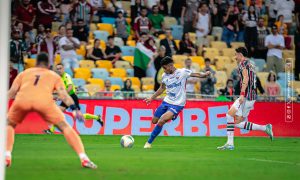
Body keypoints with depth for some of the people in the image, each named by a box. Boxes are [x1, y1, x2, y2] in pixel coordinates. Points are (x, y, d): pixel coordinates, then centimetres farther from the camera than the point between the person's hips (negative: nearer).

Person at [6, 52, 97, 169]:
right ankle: (84, 158, 1)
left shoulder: (24, 73, 35)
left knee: (9, 124, 27)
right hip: (44, 100, -1)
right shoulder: (54, 76, 31)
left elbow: (11, 92, 24)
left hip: (22, 99, 1)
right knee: (64, 126, 11)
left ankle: (6, 157, 11)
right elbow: (63, 95, 15)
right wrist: (74, 109, 7)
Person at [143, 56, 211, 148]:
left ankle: (149, 142, -7)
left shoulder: (182, 72, -11)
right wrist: (152, 98, 18)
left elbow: (197, 75, -10)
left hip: (177, 104, -6)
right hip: (166, 101, 6)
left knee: (161, 122, -20)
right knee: (154, 121, 11)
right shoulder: (165, 76, 4)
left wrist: (204, 74, -31)